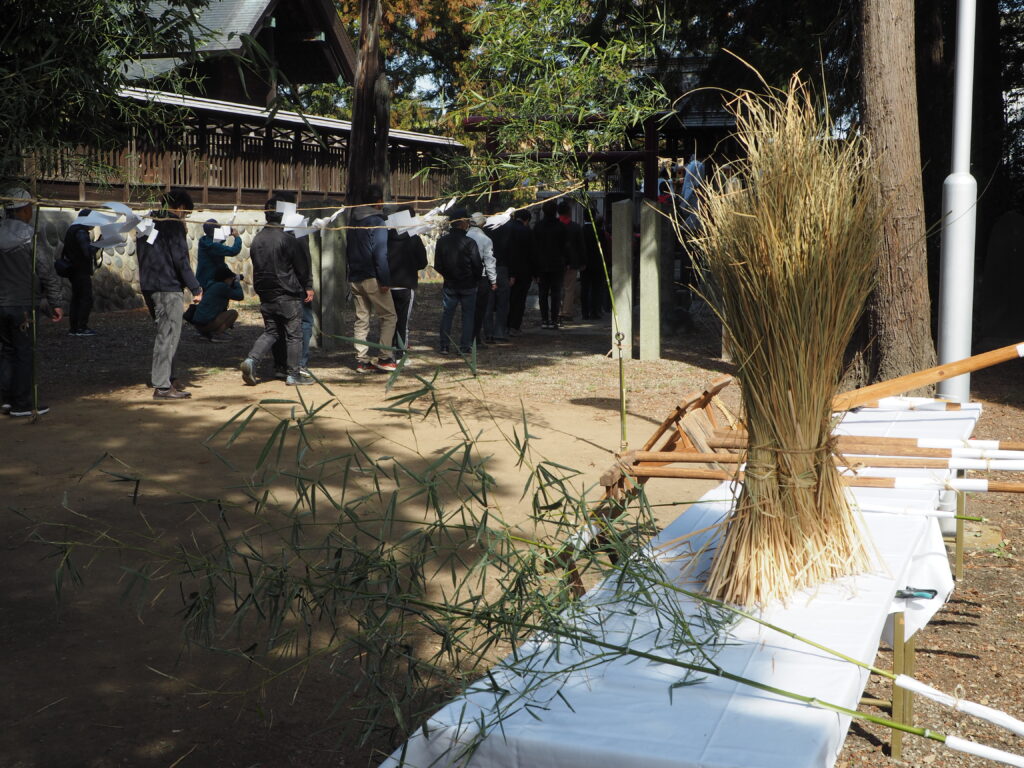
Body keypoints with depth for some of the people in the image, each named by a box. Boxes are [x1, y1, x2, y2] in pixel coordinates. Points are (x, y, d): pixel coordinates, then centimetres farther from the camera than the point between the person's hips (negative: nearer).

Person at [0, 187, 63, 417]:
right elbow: (47, 272, -12)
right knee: (24, 353, 1)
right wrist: (54, 303, -5)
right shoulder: (30, 236, -11)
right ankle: (22, 404, 4)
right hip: (21, 305, -5)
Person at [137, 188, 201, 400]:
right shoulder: (173, 224, -11)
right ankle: (162, 386, -8)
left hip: (148, 285, 9)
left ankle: (166, 379, 22)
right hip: (167, 287, -9)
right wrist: (195, 288, -12)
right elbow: (180, 259, -16)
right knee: (169, 334, -6)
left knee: (164, 332, 17)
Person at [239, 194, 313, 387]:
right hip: (287, 295, -6)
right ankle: (293, 374, 7)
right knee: (293, 334, 4)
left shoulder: (257, 239, 6)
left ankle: (251, 360, -3)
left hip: (265, 295, 6)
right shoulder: (286, 239, -14)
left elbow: (257, 265, 15)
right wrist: (308, 286, 4)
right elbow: (302, 265, -8)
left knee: (270, 331, 17)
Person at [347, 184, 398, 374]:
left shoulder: (354, 221, 13)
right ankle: (384, 358, -3)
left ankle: (361, 360, 8)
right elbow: (380, 254, -17)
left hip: (355, 278, 8)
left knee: (361, 319, 10)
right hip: (372, 278, -7)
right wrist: (385, 280, -17)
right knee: (389, 316, 1)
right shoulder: (377, 222, -11)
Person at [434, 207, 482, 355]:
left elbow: (438, 266, 3)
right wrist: (476, 279, 8)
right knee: (468, 315, 7)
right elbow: (478, 265, -11)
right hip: (468, 286, -3)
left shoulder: (442, 242, -3)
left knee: (447, 315, 11)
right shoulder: (469, 242, -15)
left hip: (449, 285, 3)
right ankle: (466, 346, 7)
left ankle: (444, 345, 11)